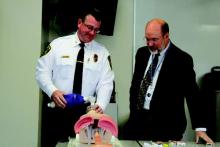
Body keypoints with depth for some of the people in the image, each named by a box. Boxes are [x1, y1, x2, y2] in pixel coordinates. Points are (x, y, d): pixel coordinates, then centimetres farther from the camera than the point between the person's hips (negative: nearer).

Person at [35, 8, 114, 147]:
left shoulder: (102, 52, 4)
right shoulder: (58, 44, 0)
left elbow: (106, 82, -1)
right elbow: (42, 71, -1)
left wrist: (100, 105, -19)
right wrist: (53, 91, -19)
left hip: (84, 111, 1)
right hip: (55, 108, -1)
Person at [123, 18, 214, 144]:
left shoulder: (182, 59, -9)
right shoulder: (142, 53, 8)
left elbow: (193, 95, -10)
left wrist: (200, 128, -14)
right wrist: (134, 111, 11)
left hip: (166, 125, -5)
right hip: (137, 119, 5)